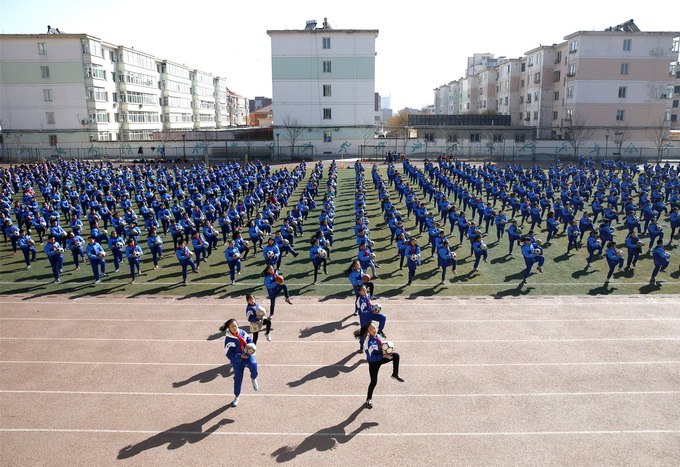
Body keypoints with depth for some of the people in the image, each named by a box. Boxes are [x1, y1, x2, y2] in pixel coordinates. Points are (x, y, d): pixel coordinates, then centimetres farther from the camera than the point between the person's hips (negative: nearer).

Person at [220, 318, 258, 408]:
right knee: (238, 378, 8)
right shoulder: (228, 340, -16)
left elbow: (250, 341, 6)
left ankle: (254, 379, 1)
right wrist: (240, 356, -28)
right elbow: (229, 354, -16)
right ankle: (236, 397, 31)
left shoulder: (242, 333, -6)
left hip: (248, 355, 1)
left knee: (253, 365, -31)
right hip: (237, 360, -1)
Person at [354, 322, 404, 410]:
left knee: (396, 355, -10)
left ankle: (395, 375, 10)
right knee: (374, 382, 0)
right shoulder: (369, 342, -31)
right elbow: (371, 357, -29)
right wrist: (384, 356, -26)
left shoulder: (376, 336, -8)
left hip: (380, 357, 7)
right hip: (373, 362, -7)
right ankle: (369, 399, 24)